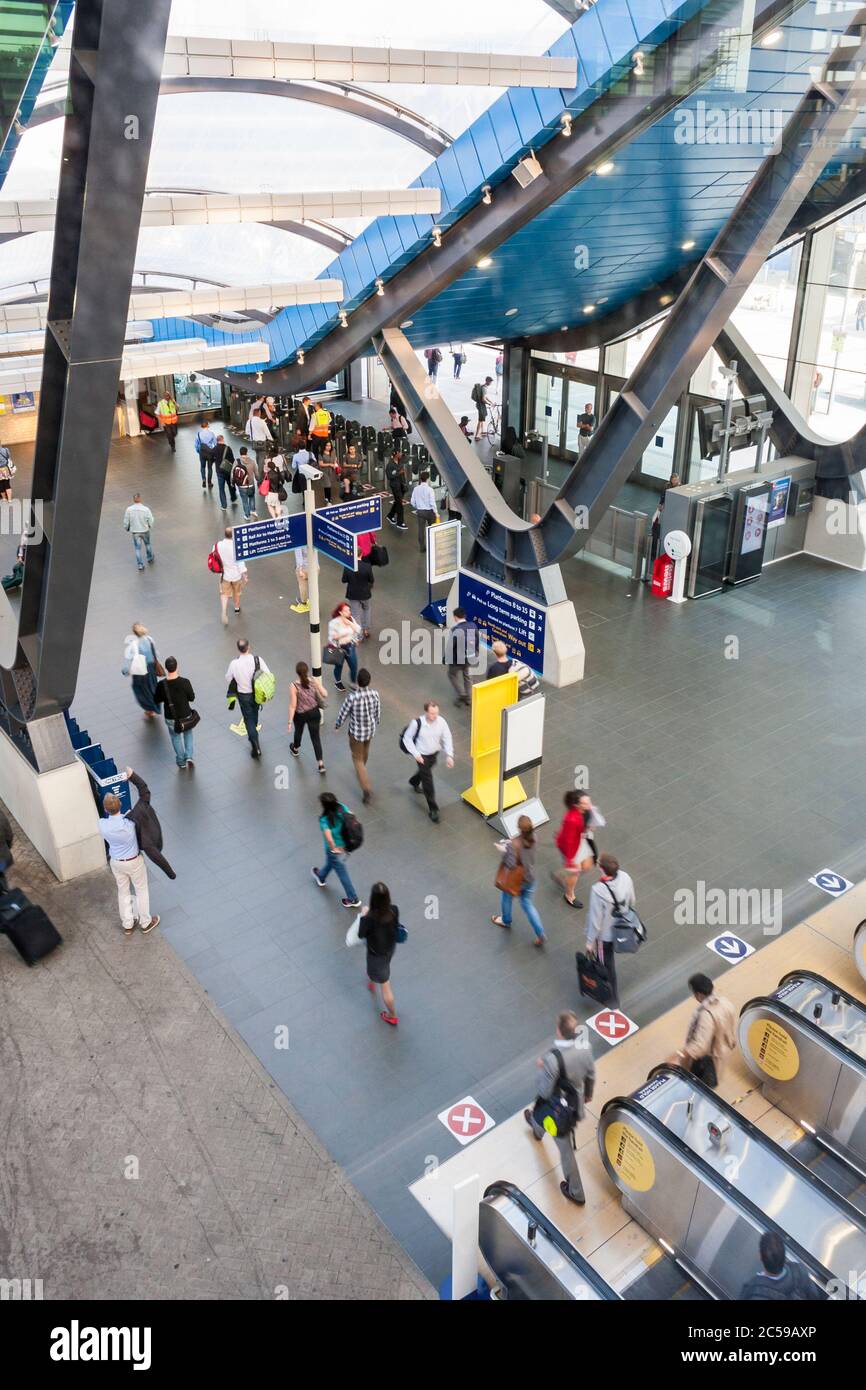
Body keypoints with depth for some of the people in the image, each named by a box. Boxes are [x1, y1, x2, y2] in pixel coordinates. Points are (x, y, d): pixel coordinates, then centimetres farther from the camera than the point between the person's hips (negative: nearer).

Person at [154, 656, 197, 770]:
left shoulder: (161, 684, -20)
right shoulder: (185, 682, -23)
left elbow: (157, 700, -6)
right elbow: (192, 698, -10)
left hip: (170, 718, 0)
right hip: (185, 715, 0)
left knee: (175, 737, 24)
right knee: (188, 733, 28)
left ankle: (181, 762, 31)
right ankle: (189, 756, 15)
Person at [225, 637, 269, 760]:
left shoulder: (234, 664, -22)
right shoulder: (257, 660, -21)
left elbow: (228, 678, -4)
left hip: (243, 695, -2)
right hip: (257, 693, 2)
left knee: (249, 719, 12)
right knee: (254, 714, 28)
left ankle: (255, 745, 3)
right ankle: (253, 735, 51)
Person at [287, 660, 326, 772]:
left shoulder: (294, 686, -26)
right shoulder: (314, 680, -18)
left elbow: (293, 706, -21)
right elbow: (324, 695, -9)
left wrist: (290, 721, -13)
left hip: (300, 715, -1)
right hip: (314, 712, 1)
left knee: (298, 731, 29)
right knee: (316, 737, 11)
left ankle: (295, 749, 59)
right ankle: (320, 763, 7)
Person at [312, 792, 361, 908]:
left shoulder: (324, 819, -35)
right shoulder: (342, 808, -19)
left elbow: (329, 838, -43)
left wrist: (334, 849, -24)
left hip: (335, 849, -6)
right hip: (346, 845, 6)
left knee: (343, 874, 17)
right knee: (329, 861, 35)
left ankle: (353, 899, 34)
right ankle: (321, 877, 62)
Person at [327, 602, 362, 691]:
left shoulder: (351, 619, -5)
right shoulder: (334, 622, -21)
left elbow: (358, 630, -10)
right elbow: (331, 637, -18)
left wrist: (349, 623, -21)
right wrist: (342, 634, -29)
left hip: (350, 646, 4)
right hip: (339, 648, -4)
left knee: (354, 666, 6)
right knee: (339, 666, 18)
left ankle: (353, 684, 29)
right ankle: (337, 682, 46)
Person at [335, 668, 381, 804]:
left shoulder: (352, 697, -30)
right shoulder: (375, 694, -19)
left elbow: (343, 713, -15)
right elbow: (378, 713, -2)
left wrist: (337, 725, 7)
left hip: (356, 732, -4)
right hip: (370, 729, 4)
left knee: (358, 759, 11)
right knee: (365, 750, 33)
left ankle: (367, 789, 5)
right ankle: (361, 770, 61)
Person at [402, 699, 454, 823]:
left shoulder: (441, 722, -21)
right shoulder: (417, 723, -29)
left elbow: (447, 738, -8)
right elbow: (407, 738, -14)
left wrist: (449, 755, -18)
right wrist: (416, 754, -17)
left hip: (434, 753, 5)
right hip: (422, 755, -5)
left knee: (426, 772, 30)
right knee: (428, 781, -5)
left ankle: (414, 782, 64)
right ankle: (433, 809, 6)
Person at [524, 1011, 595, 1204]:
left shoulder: (552, 1058, -42)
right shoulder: (585, 1047, -22)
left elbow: (545, 1092, -29)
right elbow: (591, 1076, -3)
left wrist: (541, 1069, -12)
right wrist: (588, 1094, 17)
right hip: (576, 1105, 4)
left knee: (566, 1149, 25)